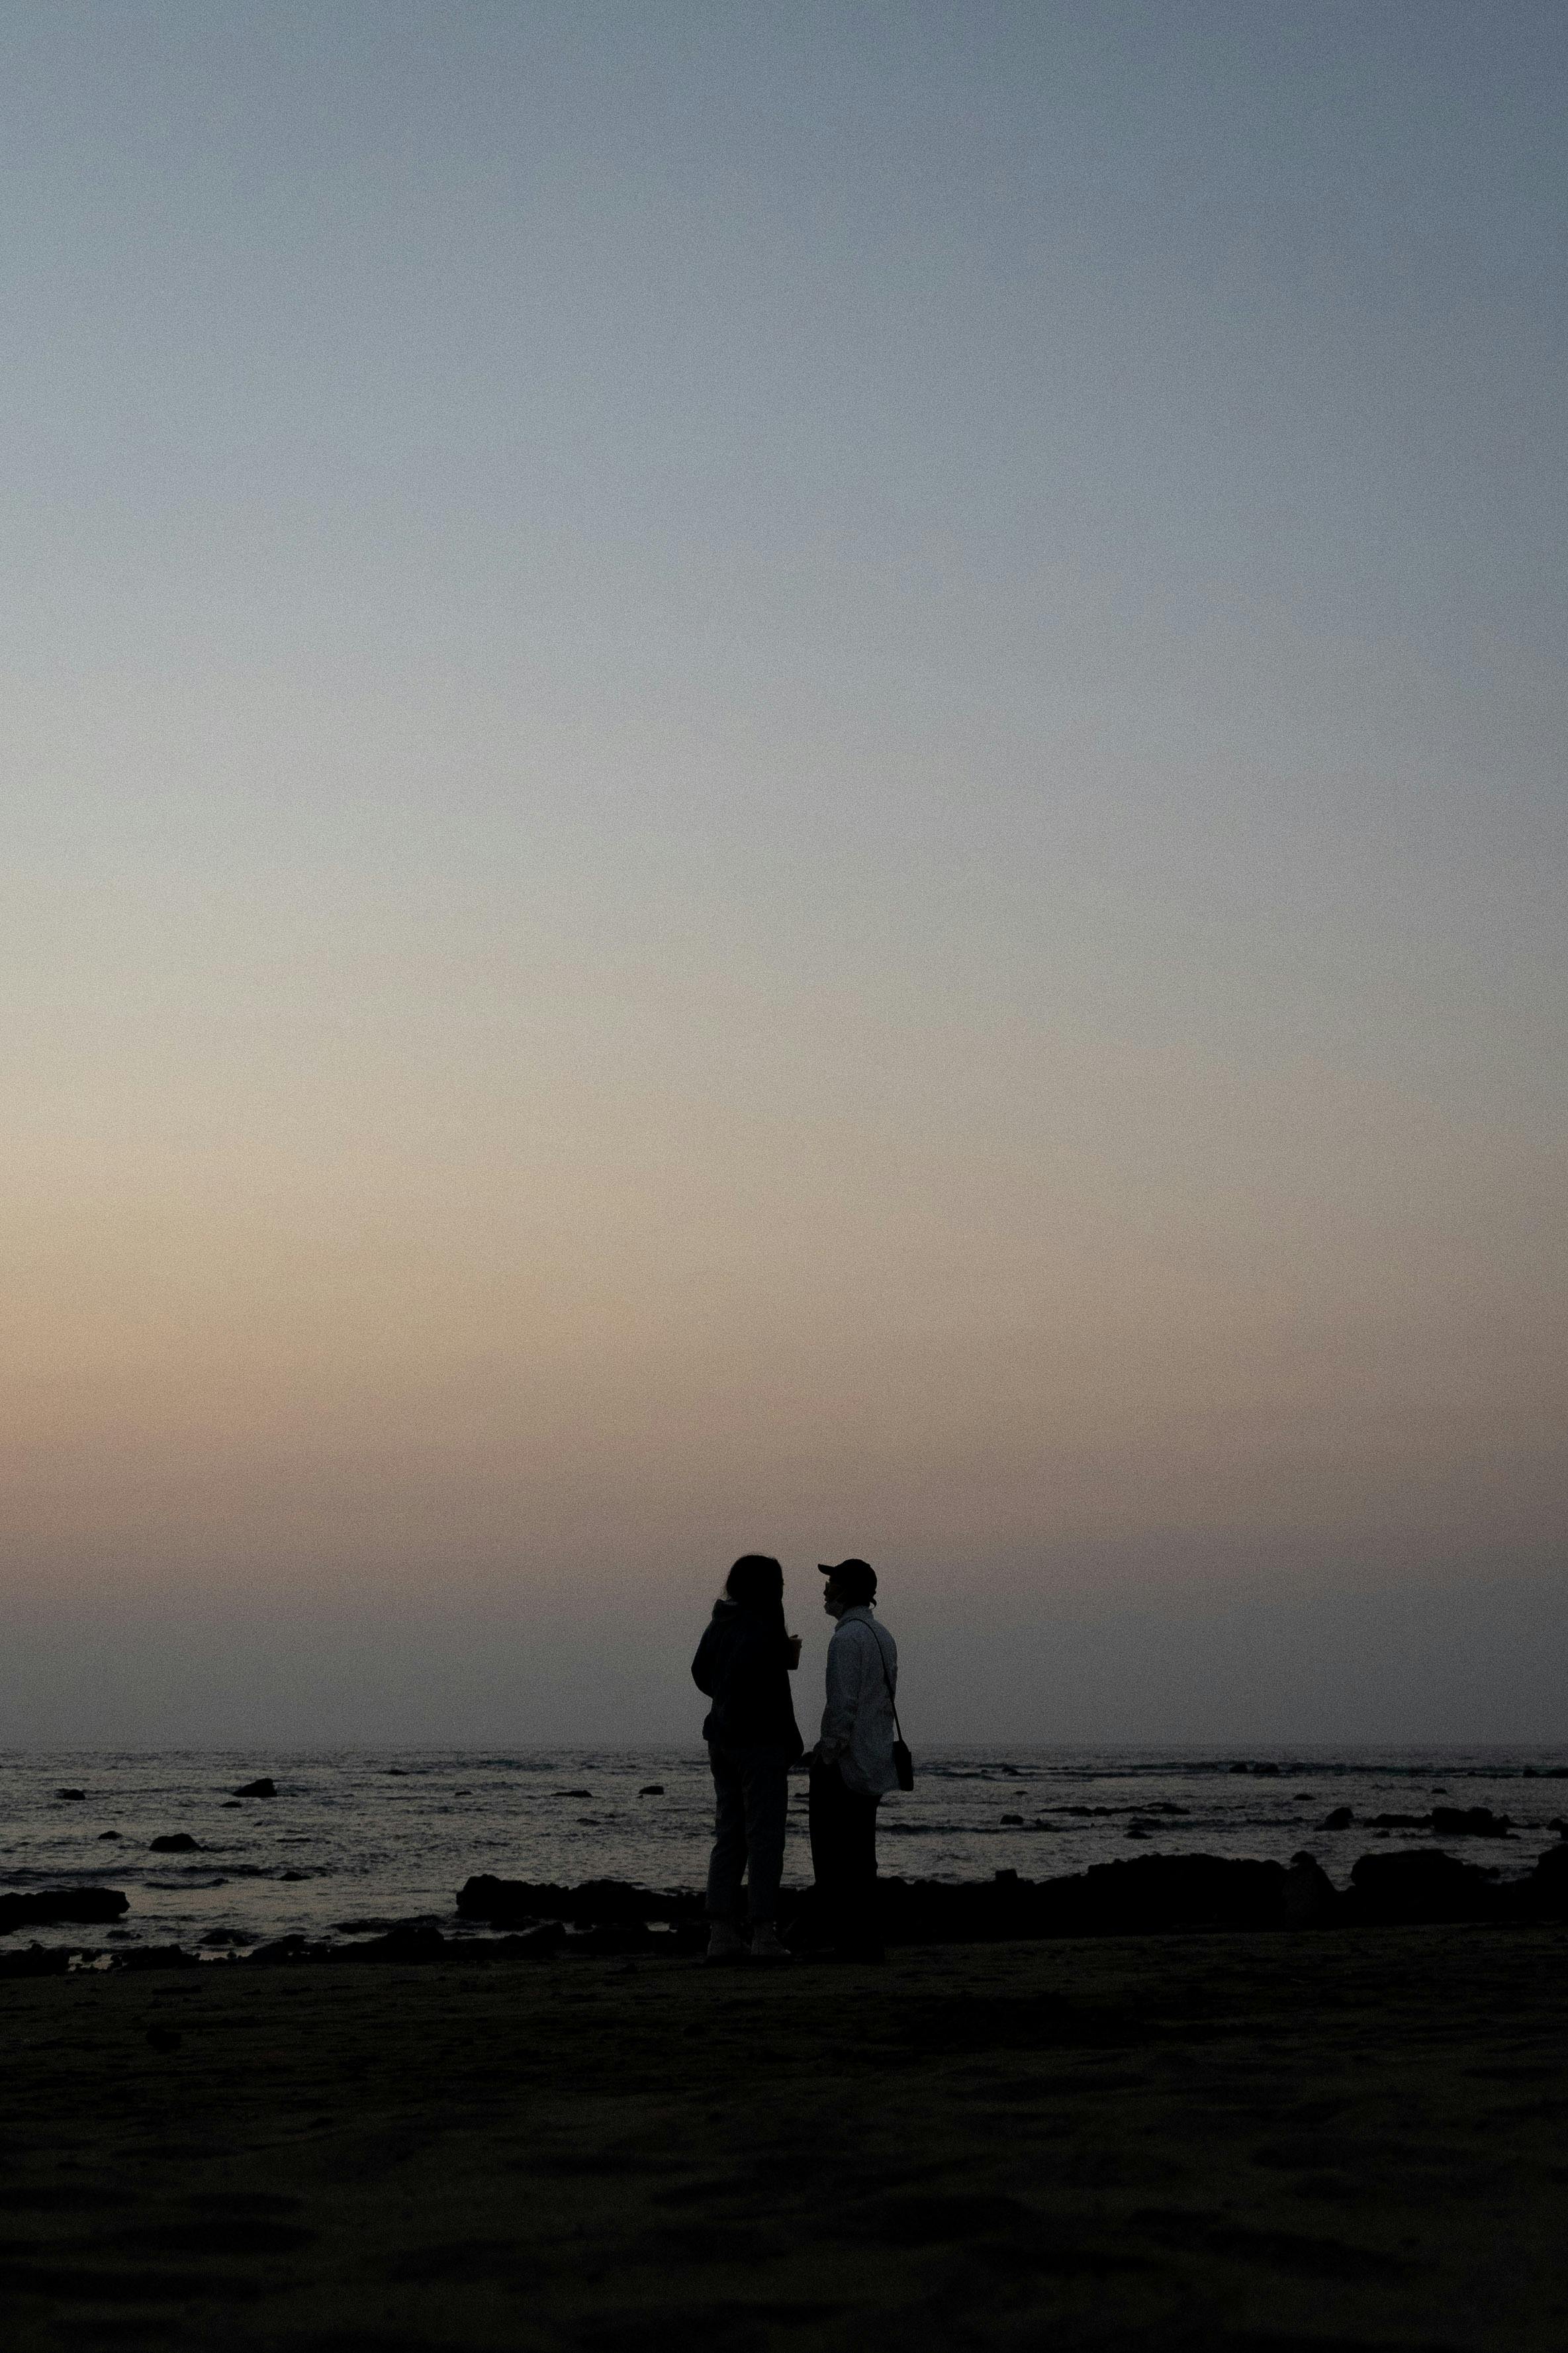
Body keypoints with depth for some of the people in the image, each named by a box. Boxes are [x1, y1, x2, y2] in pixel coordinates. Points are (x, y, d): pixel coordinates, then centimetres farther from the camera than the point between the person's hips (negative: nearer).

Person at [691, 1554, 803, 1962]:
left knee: (729, 1837, 11)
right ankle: (764, 1935, -4)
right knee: (765, 1837, -3)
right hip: (760, 1742, -9)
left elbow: (701, 1672, 20)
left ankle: (722, 1934, 10)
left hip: (722, 1740, 9)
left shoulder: (721, 1623, 10)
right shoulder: (762, 1626, -16)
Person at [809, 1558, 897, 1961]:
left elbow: (843, 1705, -21)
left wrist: (827, 1756, -16)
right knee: (860, 1855, 13)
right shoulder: (884, 1637, 13)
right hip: (874, 1763, 9)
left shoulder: (847, 1637, -15)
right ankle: (868, 1942, 13)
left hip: (843, 1763, -9)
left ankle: (851, 1939, -6)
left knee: (834, 1856, -4)